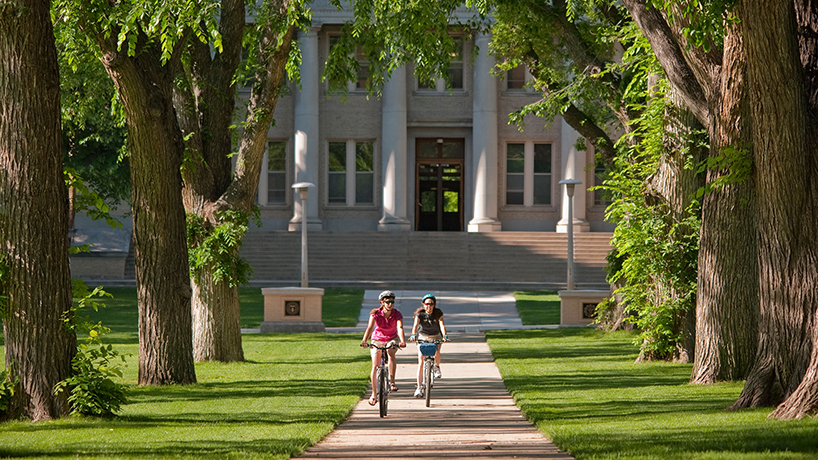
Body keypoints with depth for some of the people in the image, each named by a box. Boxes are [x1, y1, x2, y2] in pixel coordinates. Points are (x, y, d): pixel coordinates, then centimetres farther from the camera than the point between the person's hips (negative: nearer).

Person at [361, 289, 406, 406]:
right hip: (377, 340, 0)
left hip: (391, 340, 0)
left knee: (391, 354, -33)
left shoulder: (397, 314, -19)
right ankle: (373, 395, 0)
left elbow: (400, 327, -34)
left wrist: (402, 341, -52)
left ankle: (392, 382, -25)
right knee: (375, 366, -10)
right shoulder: (376, 313, -20)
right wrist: (364, 340, -50)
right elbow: (370, 327, -33)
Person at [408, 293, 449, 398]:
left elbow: (442, 325, -24)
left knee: (436, 353, -24)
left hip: (435, 337, 1)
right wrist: (413, 335, -47)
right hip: (422, 337, -1)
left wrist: (445, 336, -42)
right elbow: (415, 325, -28)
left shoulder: (438, 313, -12)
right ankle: (419, 388, -11)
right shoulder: (420, 314, -14)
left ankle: (437, 367, 14)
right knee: (421, 362, -12)